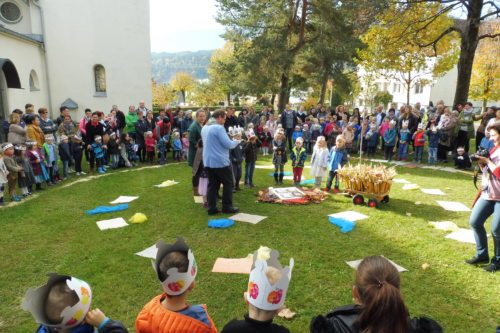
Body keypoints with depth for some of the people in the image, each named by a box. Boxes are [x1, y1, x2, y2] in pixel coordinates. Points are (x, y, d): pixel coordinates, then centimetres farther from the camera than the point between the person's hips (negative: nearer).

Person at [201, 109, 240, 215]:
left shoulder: (205, 128, 12)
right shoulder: (219, 128, -16)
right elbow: (228, 144, -17)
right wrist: (236, 141, 3)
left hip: (208, 161, 8)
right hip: (220, 161, -8)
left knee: (212, 184, 11)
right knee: (228, 183, 7)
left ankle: (212, 208, 11)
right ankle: (227, 207, 11)